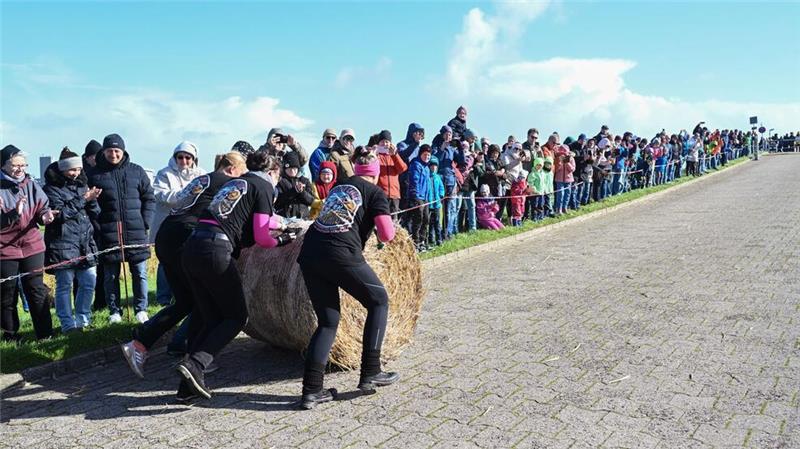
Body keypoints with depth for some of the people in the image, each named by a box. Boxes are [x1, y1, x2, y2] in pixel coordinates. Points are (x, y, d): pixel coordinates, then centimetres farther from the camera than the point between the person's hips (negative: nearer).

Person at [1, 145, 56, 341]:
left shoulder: (31, 185, 4)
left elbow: (42, 209, 3)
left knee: (36, 290, 7)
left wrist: (45, 215, -18)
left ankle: (45, 333, 13)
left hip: (32, 246, 3)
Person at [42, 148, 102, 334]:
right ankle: (68, 324, 8)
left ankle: (82, 319, 20)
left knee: (89, 281, 5)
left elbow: (95, 214, 12)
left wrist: (92, 200, -8)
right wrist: (83, 199, -15)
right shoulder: (52, 188, -2)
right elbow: (59, 214, -14)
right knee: (64, 285, 0)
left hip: (85, 243, 6)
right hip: (62, 244, -5)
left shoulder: (82, 185, 14)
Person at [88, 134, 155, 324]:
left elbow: (149, 198, 10)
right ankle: (114, 311, 20)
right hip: (108, 233, 0)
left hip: (136, 231, 1)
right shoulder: (95, 174, 4)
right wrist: (97, 226, -5)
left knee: (140, 273, 5)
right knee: (110, 276, 7)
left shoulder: (137, 171, 6)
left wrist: (145, 222, 0)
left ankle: (141, 309, 18)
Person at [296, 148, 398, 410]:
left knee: (328, 321, 14)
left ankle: (311, 391, 3)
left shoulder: (339, 187, 27)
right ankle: (370, 374, 13)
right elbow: (387, 235, -1)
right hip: (340, 254, -6)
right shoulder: (376, 193, 10)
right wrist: (386, 230, 22)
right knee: (378, 300, 15)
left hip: (308, 253, 6)